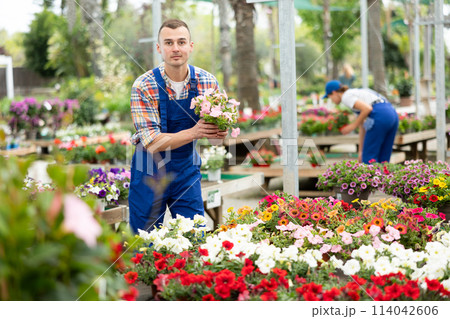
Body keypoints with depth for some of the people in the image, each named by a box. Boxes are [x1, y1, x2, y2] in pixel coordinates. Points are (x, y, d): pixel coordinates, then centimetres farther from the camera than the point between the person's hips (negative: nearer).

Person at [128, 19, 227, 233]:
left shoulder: (207, 82, -6)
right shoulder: (144, 86, -16)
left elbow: (216, 126, 2)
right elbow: (150, 142, -21)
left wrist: (219, 133, -23)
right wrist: (193, 133, -33)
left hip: (187, 167, 3)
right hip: (151, 169, -3)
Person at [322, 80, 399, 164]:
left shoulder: (346, 97, 2)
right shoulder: (356, 97, 31)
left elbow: (367, 109, -13)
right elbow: (362, 126, 32)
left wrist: (353, 126, -1)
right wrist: (361, 151, 32)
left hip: (380, 116, -9)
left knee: (369, 158, 1)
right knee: (382, 159, 13)